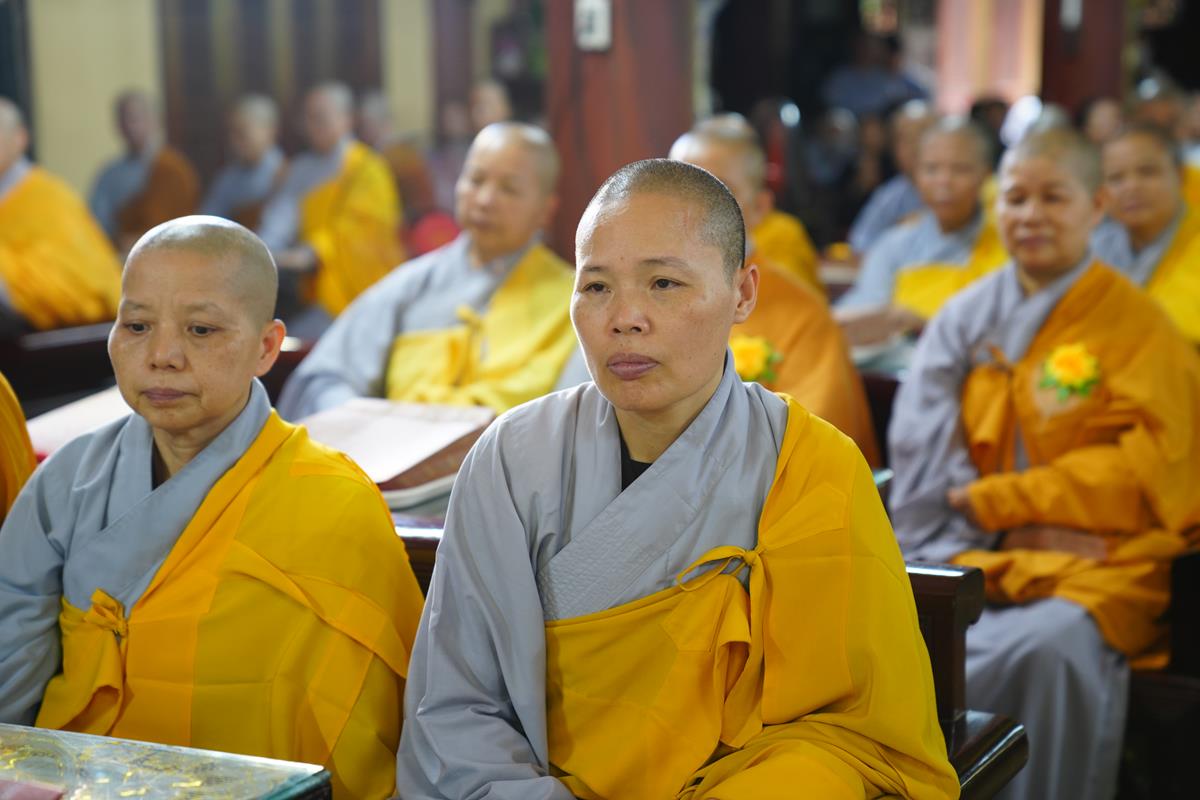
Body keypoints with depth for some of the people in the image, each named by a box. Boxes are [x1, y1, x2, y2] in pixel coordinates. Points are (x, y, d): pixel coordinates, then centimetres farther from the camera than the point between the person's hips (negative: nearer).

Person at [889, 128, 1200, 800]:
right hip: (977, 556, 3)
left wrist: (993, 500, -8)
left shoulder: (1138, 325, 4)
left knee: (1053, 644, -36)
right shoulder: (966, 317, 14)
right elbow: (920, 450, 7)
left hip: (1096, 563, -3)